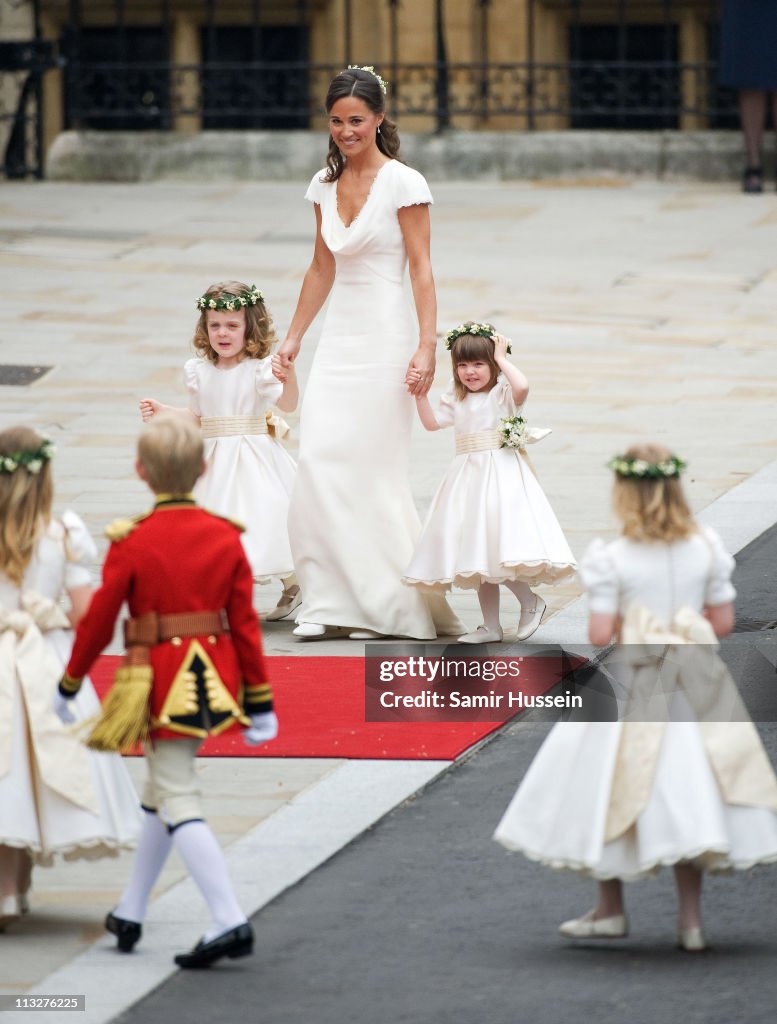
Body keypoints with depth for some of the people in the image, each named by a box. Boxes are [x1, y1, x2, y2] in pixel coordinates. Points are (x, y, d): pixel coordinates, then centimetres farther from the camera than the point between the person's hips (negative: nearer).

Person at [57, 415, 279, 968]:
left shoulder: (132, 543, -12)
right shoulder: (226, 538, 0)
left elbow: (99, 619, -6)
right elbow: (245, 623, 1)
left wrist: (70, 685, 7)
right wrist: (260, 701, 6)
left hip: (160, 683, -5)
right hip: (213, 681, 5)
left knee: (179, 804, -5)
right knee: (162, 795, 20)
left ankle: (231, 922, -18)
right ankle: (130, 913, 31)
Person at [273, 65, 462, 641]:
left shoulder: (403, 184, -8)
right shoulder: (325, 186, 10)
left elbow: (421, 271, -10)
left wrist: (427, 346, -18)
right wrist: (293, 338, 20)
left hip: (386, 334, -6)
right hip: (340, 336, 6)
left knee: (372, 471, -5)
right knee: (318, 463, -4)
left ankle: (390, 605, 6)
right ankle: (328, 603, 0)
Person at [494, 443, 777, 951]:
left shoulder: (614, 560, -14)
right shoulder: (706, 550, -3)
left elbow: (600, 635, -14)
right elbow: (723, 622, 1)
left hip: (631, 688, -3)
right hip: (695, 689, 3)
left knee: (611, 792, 13)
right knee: (686, 794, 10)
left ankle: (611, 909, 24)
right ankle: (691, 918, 10)